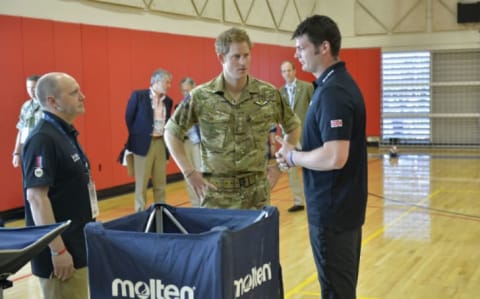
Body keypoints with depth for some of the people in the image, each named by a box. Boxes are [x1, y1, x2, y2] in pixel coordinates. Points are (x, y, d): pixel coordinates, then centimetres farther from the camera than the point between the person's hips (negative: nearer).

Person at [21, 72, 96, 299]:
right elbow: (36, 197, -23)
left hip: (78, 246, 10)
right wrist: (57, 250, -24)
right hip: (62, 251, -10)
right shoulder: (43, 140, -18)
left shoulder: (65, 134, 12)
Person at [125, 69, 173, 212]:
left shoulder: (168, 101, 9)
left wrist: (166, 136, 4)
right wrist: (137, 136, 2)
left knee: (161, 183, 9)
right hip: (144, 143, -5)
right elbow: (129, 118, -2)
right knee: (141, 182, 2)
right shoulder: (138, 95, -7)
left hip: (161, 143, 5)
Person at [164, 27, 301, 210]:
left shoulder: (269, 94, 0)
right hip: (217, 194, -1)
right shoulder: (200, 97, -4)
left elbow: (293, 127, 14)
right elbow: (171, 133, 6)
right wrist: (189, 172, -1)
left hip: (256, 193, 2)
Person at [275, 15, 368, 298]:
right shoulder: (340, 83, 10)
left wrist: (293, 156, -13)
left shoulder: (333, 92, -22)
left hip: (333, 209, -10)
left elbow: (334, 157, -29)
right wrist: (297, 154, 4)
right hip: (344, 204, 10)